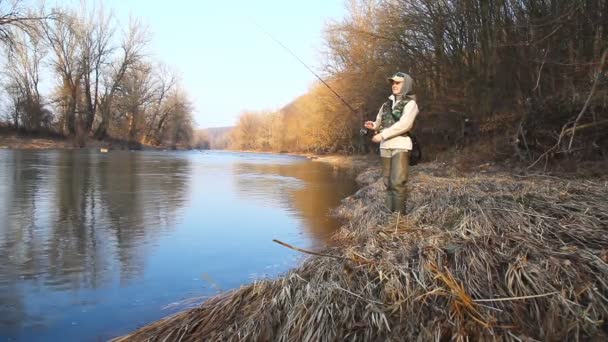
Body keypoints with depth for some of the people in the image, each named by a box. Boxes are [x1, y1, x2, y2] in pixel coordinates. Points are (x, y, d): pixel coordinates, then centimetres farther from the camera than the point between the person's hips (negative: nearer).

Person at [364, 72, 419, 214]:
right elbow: (380, 122, 21)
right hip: (385, 146, 6)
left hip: (401, 146, -6)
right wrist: (373, 125, -3)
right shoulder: (387, 104, 18)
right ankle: (390, 212, 13)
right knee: (388, 182, 7)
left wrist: (382, 134, -17)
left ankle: (399, 214, -6)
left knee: (398, 182, -11)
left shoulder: (410, 103, -1)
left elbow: (404, 125, -15)